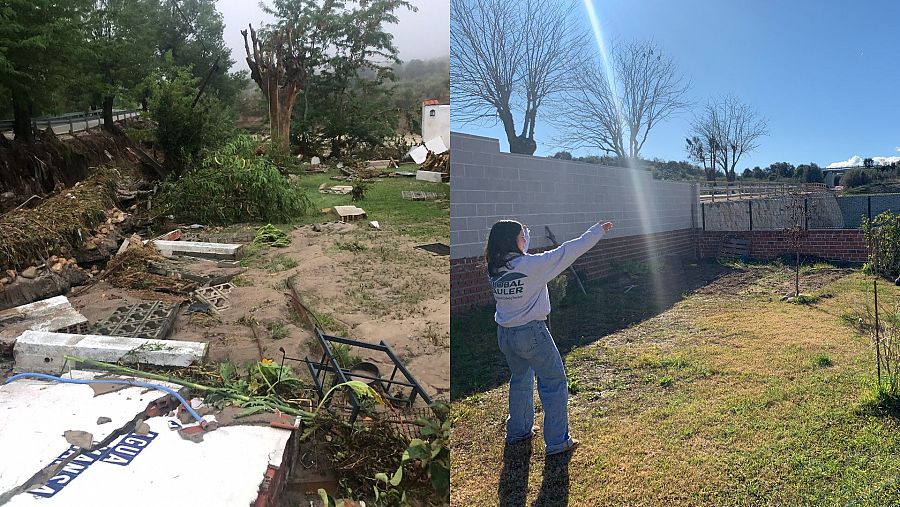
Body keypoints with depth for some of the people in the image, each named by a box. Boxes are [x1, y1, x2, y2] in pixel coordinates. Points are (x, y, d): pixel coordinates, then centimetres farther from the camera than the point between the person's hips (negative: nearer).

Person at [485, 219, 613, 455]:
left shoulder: (494, 268, -2)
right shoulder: (531, 265, -20)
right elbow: (568, 251, -13)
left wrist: (524, 232, 32)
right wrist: (598, 231, -3)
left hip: (504, 334, 7)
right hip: (531, 333, -7)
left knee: (520, 379, 25)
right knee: (554, 382, 9)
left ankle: (518, 430, 39)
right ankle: (557, 441, 16)